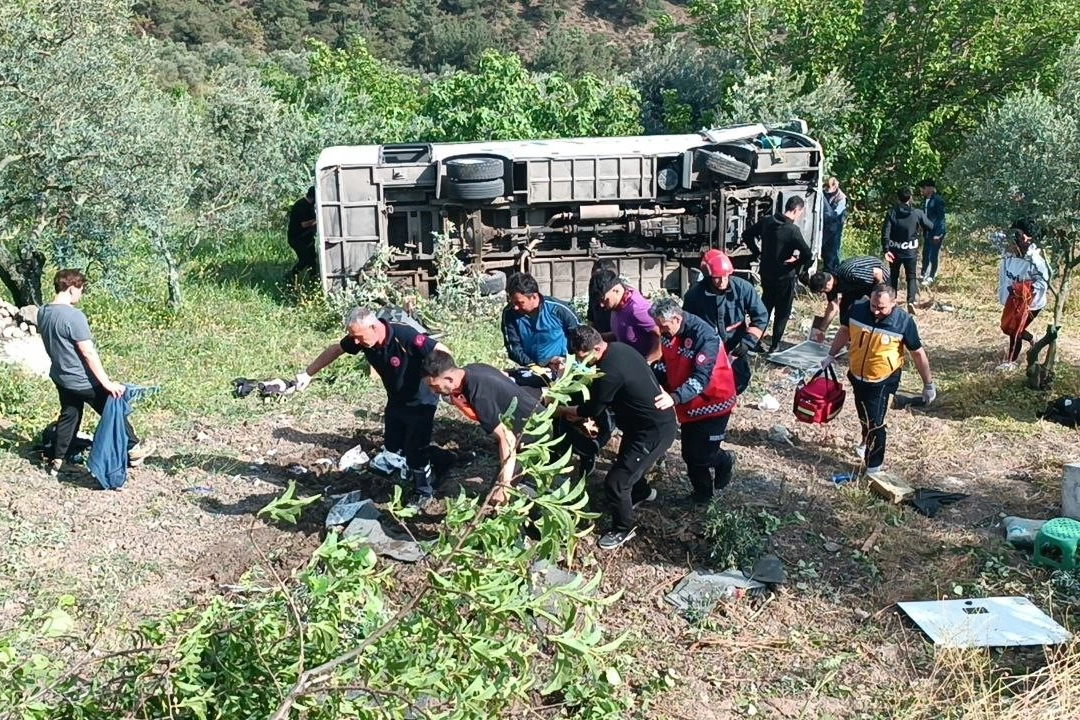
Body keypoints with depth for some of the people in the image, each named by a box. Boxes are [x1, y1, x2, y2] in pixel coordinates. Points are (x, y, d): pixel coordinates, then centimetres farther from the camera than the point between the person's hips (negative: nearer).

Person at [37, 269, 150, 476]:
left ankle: (56, 461, 26)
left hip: (60, 376, 8)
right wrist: (107, 382, -22)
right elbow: (88, 352, -26)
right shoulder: (74, 316, -27)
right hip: (83, 380, -8)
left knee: (68, 416, 21)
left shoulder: (43, 312, -1)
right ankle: (133, 449, 21)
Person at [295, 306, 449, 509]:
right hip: (395, 401, 7)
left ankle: (425, 492, 21)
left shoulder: (405, 336, -36)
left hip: (420, 403, -6)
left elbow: (442, 352, -32)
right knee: (392, 447, 18)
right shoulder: (360, 337, -17)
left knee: (415, 452, -1)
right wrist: (308, 373, 6)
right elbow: (335, 350, 1)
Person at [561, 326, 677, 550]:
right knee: (627, 459, 31)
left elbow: (593, 409, -14)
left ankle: (623, 529, 19)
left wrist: (563, 410, 1)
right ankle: (642, 491, 59)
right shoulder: (618, 349, -1)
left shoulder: (610, 371, -30)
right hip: (655, 420, 10)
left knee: (615, 482, -4)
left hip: (655, 431, -10)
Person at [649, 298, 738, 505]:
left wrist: (674, 398, -48)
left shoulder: (705, 336, -30)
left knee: (701, 455, -4)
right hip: (688, 404, 7)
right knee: (690, 453, 12)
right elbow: (666, 363, 8)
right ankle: (702, 492, 33)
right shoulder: (668, 333, -7)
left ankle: (724, 459, 29)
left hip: (713, 402, -7)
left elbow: (701, 378, -36)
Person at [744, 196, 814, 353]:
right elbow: (808, 255, -27)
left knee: (765, 307, 22)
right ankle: (775, 345, 14)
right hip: (784, 276, -6)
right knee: (782, 312, 9)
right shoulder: (793, 230, -21)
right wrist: (799, 269, -9)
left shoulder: (766, 221, -3)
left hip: (766, 273, 6)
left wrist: (758, 253, 10)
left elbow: (747, 235, 9)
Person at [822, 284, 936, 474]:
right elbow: (845, 331, 7)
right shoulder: (857, 309, -14)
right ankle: (866, 443, 52)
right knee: (863, 416, 24)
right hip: (857, 376, 4)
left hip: (883, 381, -4)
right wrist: (831, 355, 14)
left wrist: (928, 384, -4)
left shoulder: (904, 322, -22)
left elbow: (918, 353, -11)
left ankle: (874, 467, 10)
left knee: (875, 423, -6)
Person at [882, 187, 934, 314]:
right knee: (911, 277, 9)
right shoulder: (917, 213, -8)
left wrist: (886, 250, -13)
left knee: (893, 275, 19)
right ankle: (911, 301, -12)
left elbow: (885, 233, -15)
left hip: (895, 250, 0)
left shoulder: (892, 213, -8)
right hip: (911, 251, 0)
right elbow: (930, 227, 2)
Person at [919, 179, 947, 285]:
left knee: (933, 256, -1)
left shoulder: (938, 200, -14)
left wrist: (938, 234, -18)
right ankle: (924, 275, 22)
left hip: (936, 233, -7)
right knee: (925, 255, 12)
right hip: (927, 233, 7)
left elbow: (941, 218, -15)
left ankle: (931, 278, 8)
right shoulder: (925, 200, 8)